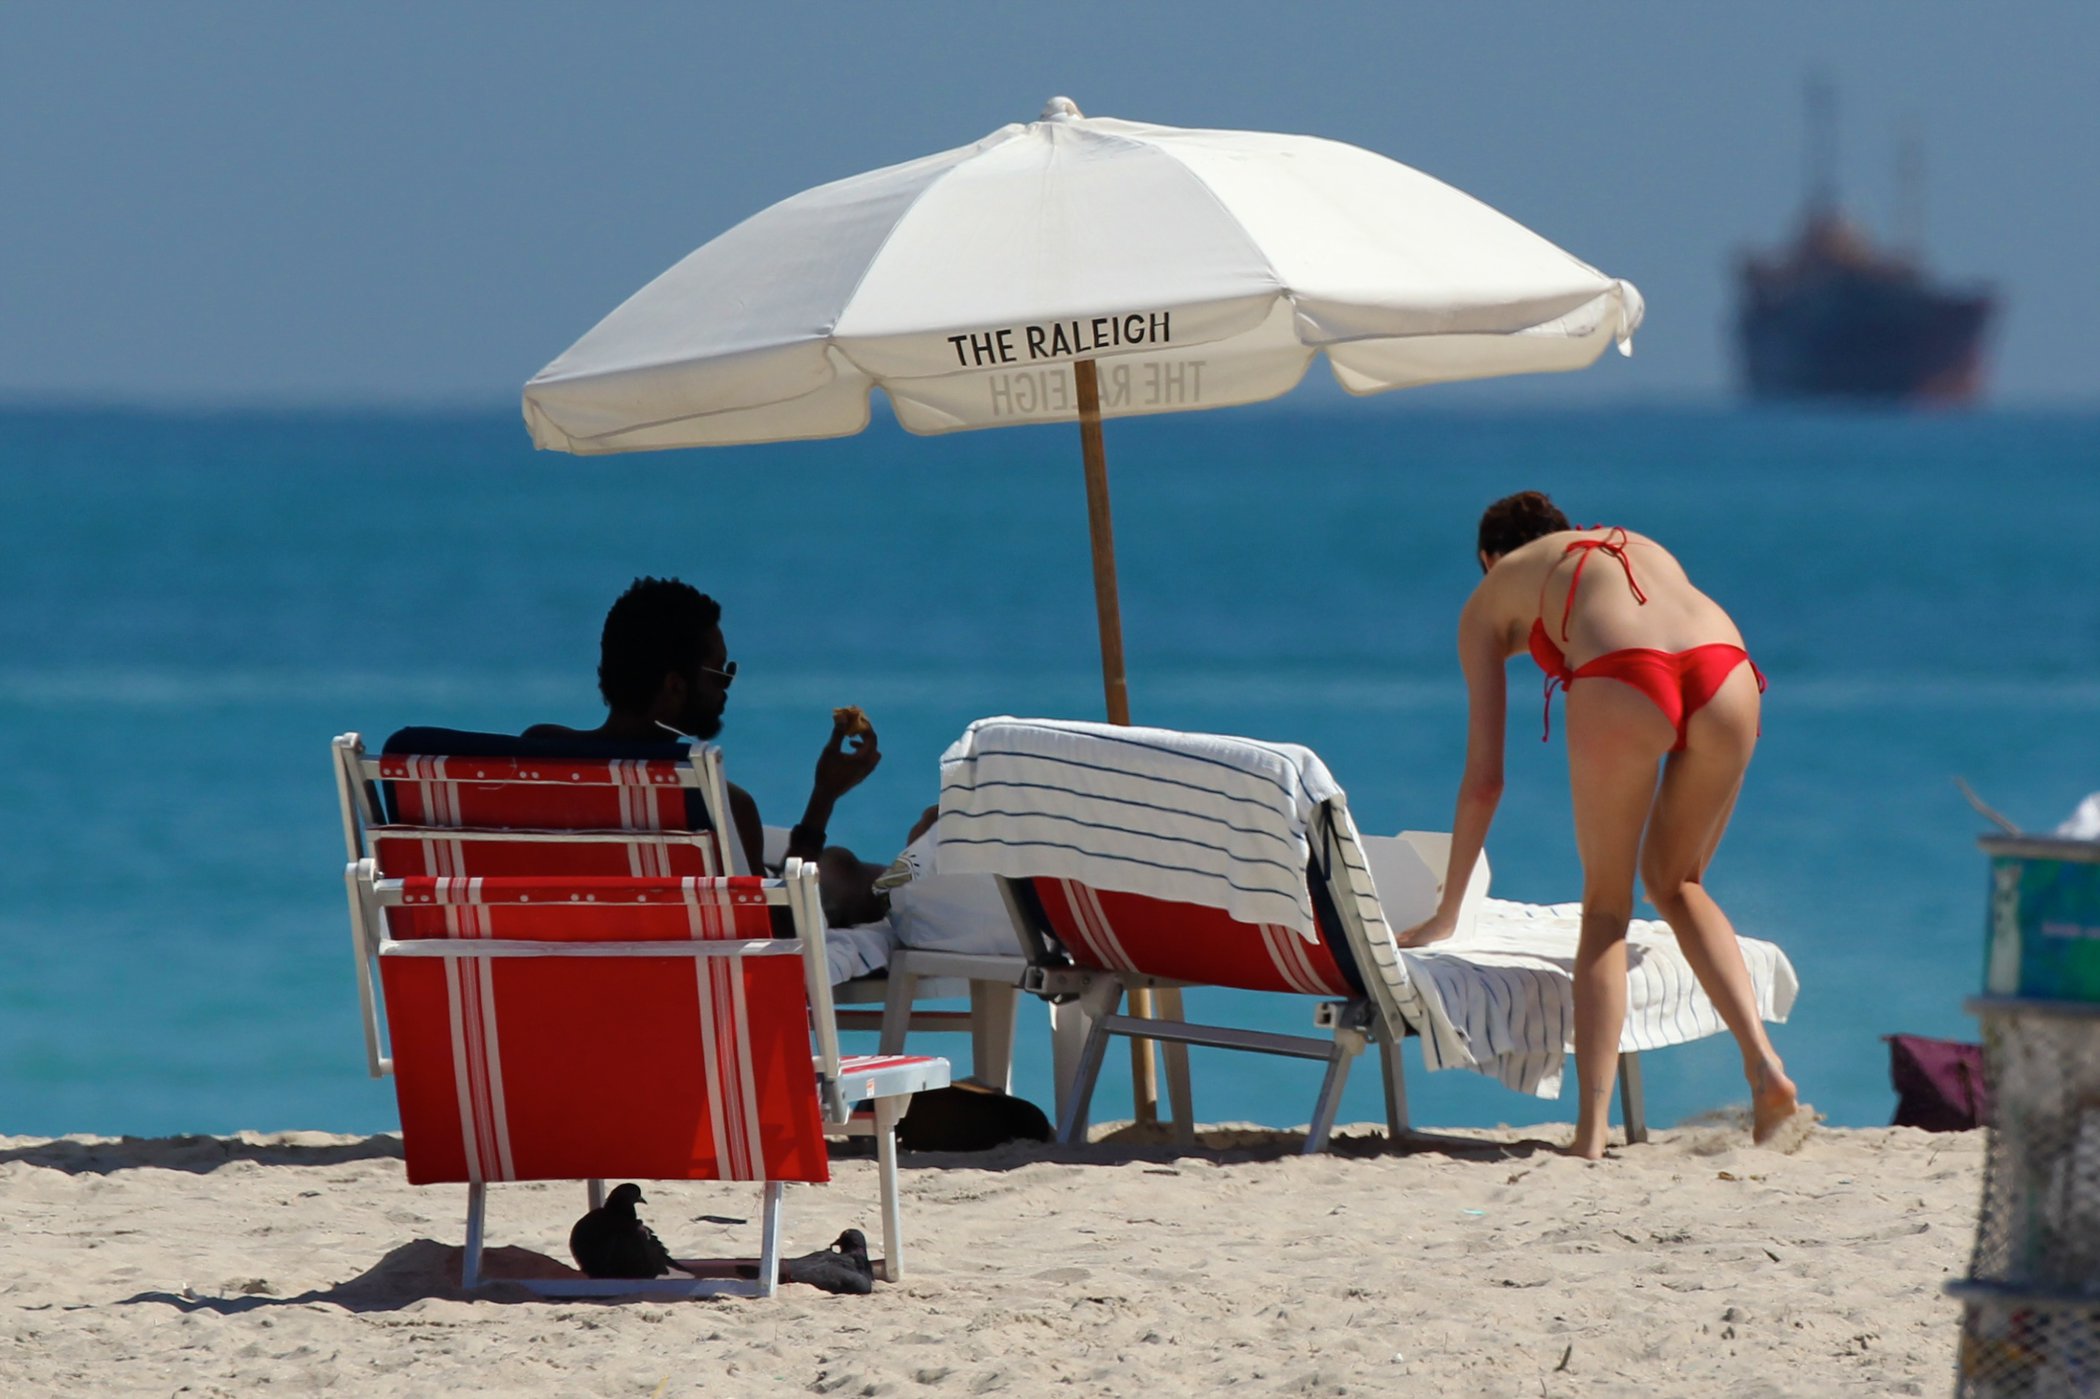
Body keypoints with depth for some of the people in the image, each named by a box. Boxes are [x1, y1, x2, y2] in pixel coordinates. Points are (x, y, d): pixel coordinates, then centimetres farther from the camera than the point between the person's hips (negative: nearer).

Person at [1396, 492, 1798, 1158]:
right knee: (1674, 882, 25)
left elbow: (1484, 778, 28)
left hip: (1619, 682, -3)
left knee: (1606, 905, 13)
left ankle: (1593, 1129, 1)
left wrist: (1446, 915, 36)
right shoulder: (1647, 552, 42)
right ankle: (1762, 1060, 8)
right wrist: (1691, 867, 55)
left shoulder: (1492, 597, 30)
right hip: (1726, 672, 3)